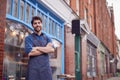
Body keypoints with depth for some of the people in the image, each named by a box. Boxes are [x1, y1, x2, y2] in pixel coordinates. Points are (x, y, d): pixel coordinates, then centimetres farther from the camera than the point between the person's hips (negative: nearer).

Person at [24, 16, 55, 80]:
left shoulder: (47, 38, 14)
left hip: (46, 68, 3)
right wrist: (46, 49, -4)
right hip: (33, 69, -3)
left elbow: (52, 49, -4)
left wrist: (37, 48, -9)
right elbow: (30, 52, -12)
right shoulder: (28, 38, 5)